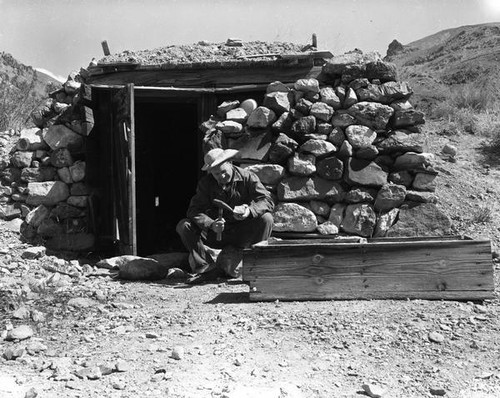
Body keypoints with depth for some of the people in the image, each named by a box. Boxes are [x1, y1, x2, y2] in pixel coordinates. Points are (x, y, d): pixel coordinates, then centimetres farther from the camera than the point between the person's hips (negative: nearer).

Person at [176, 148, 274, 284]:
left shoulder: (247, 177, -8)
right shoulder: (206, 183, -4)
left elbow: (267, 200, -16)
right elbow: (194, 210, -13)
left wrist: (250, 210, -38)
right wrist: (211, 224, -34)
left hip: (243, 234, -1)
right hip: (217, 234, 1)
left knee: (266, 218, -29)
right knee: (183, 226, -17)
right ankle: (209, 267, -26)